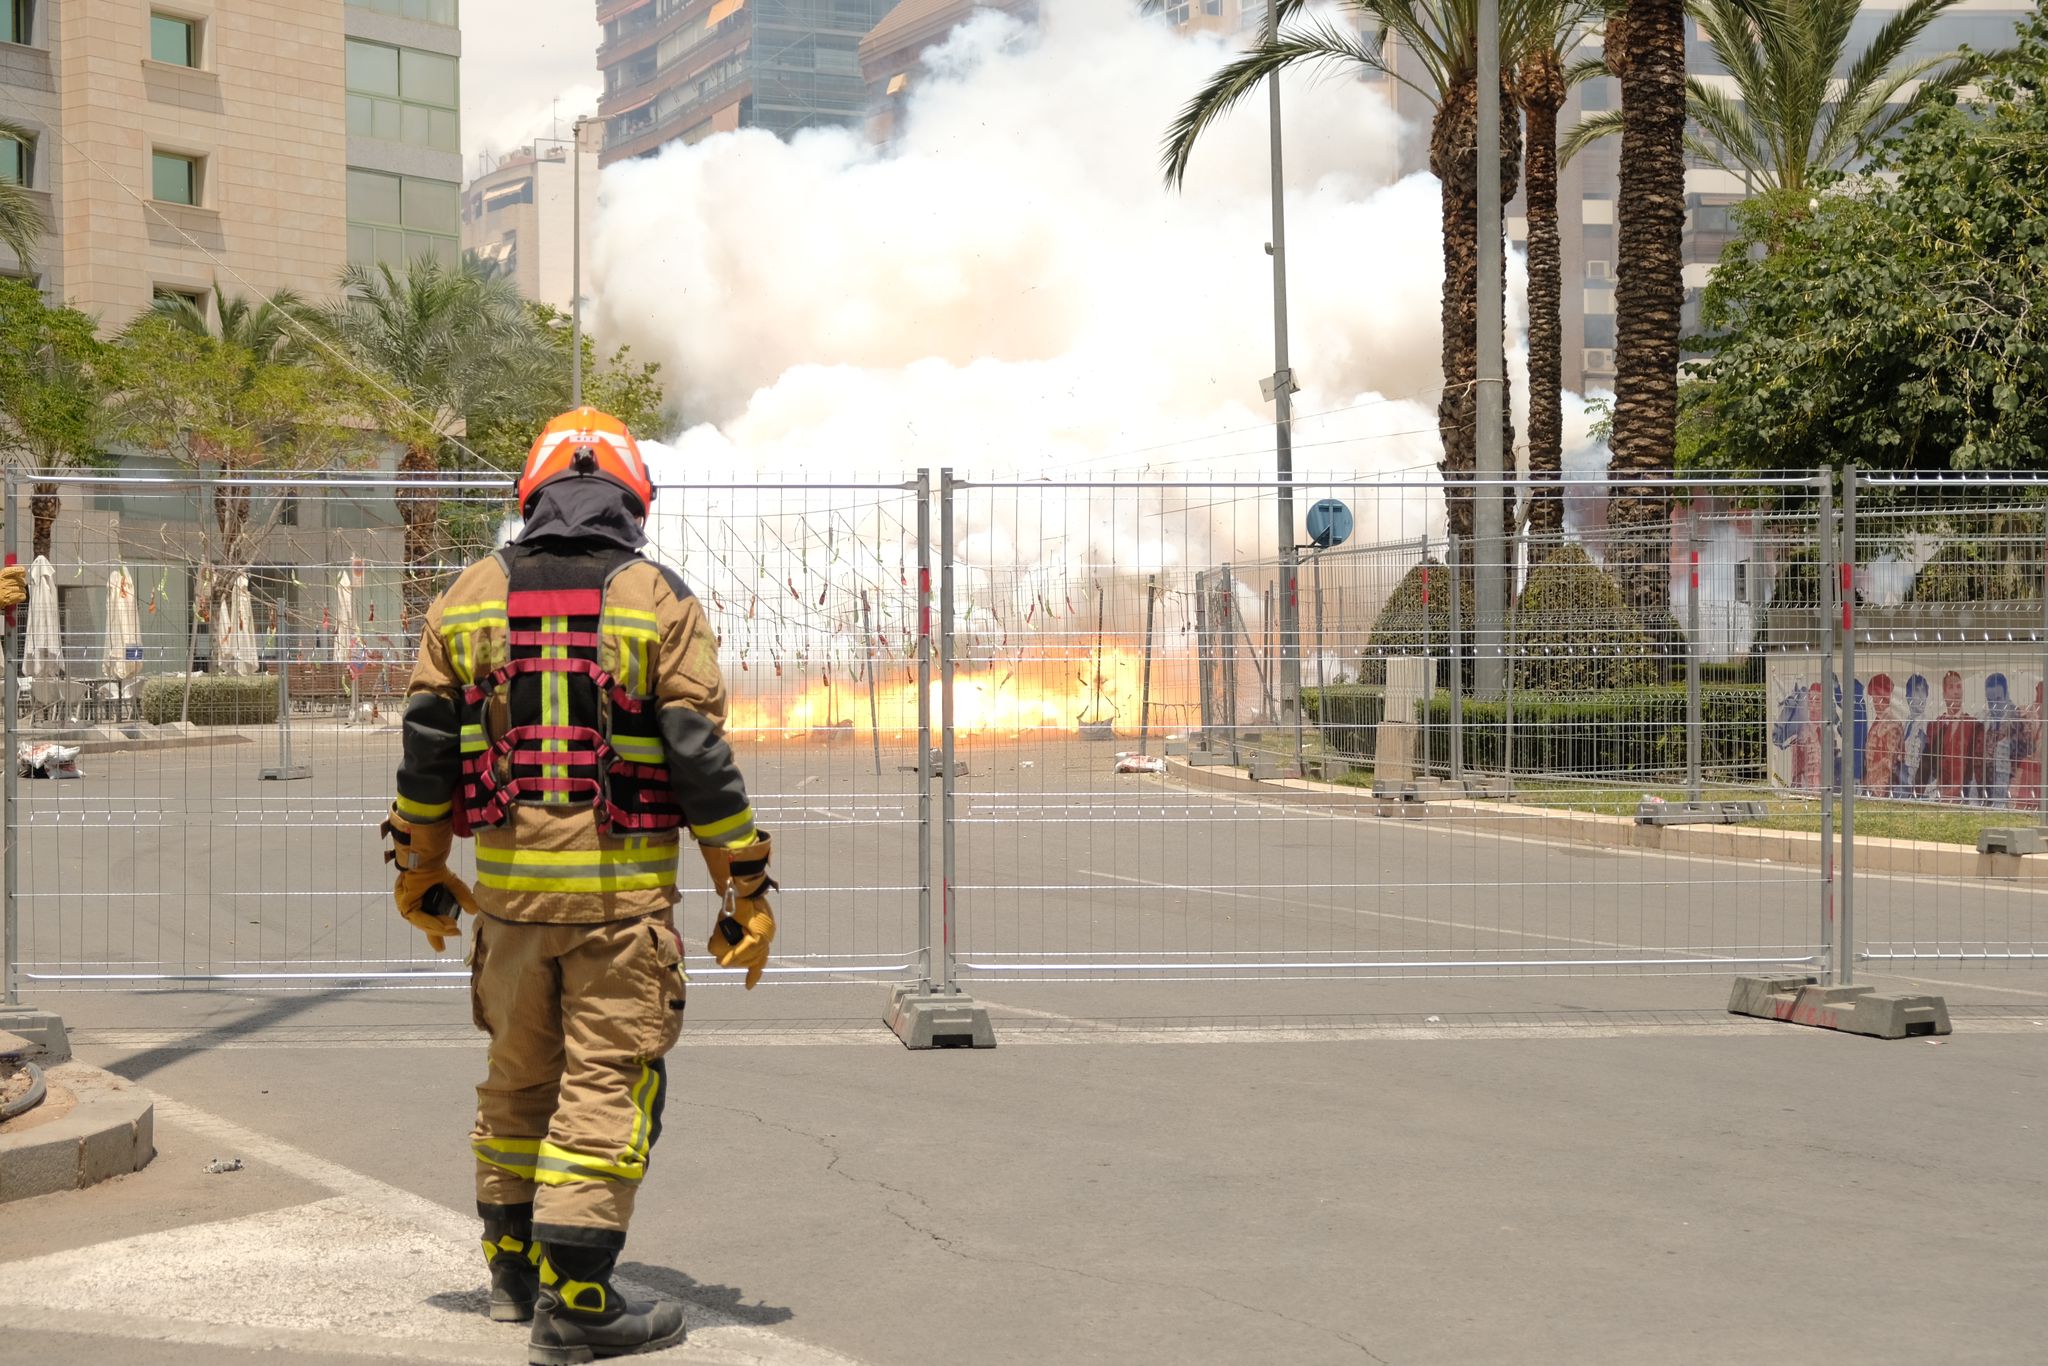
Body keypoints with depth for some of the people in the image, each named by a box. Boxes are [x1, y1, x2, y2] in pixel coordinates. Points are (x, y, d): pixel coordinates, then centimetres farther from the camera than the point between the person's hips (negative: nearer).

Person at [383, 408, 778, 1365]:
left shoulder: (472, 596, 7)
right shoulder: (659, 602, -4)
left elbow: (427, 744, 8)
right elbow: (701, 758, -7)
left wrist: (418, 868, 19)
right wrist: (746, 891, -2)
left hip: (506, 878, 4)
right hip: (621, 889, -4)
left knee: (520, 1072, 18)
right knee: (608, 1083, 0)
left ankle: (513, 1266, 30)